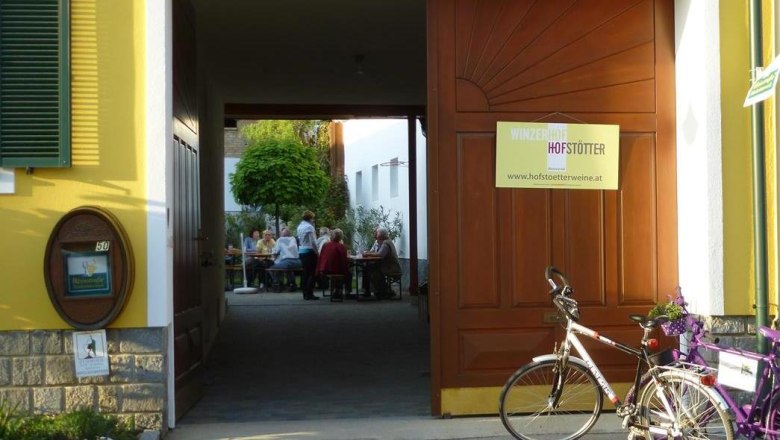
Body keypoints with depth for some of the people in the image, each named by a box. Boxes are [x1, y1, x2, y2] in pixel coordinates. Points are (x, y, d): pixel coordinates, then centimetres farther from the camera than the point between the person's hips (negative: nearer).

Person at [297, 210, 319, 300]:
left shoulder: (300, 226, 11)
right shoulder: (309, 226, -14)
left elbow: (299, 239, 12)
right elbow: (313, 242, -16)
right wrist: (316, 252, -9)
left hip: (301, 251, 9)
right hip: (309, 251, -9)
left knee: (305, 273, 12)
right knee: (312, 273, -5)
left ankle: (305, 293, 15)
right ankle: (309, 294, -8)